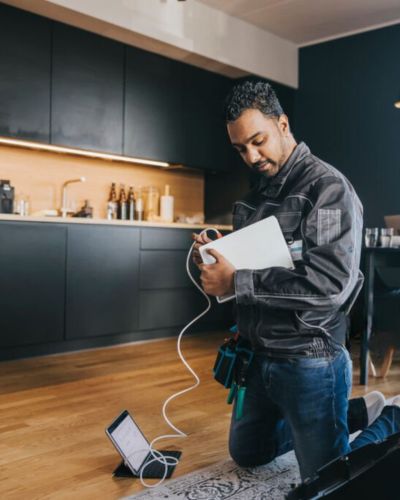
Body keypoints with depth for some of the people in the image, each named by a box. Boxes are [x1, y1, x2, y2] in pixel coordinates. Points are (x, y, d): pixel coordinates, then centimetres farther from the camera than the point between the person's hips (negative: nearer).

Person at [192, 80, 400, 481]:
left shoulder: (327, 186, -15)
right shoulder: (257, 196, 9)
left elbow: (334, 282, -27)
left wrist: (236, 282, -27)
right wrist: (214, 256, -5)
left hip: (308, 361, -8)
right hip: (257, 355, 8)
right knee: (247, 454, 24)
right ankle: (356, 412, 30)